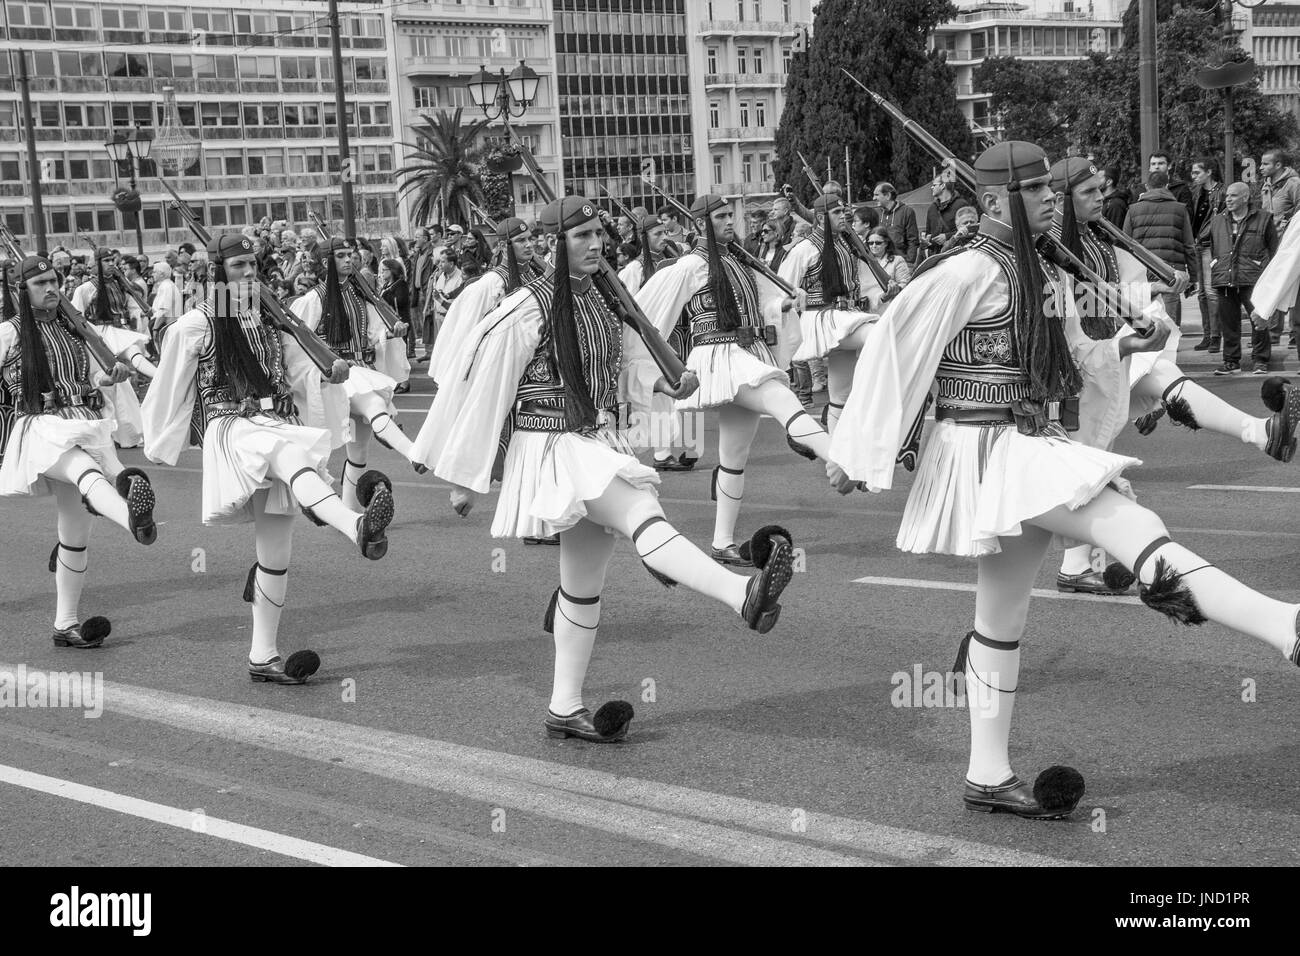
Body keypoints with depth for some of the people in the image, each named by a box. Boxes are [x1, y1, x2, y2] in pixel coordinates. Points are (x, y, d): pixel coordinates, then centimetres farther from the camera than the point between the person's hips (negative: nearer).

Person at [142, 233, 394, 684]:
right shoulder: (195, 325, 1)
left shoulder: (270, 320, 16)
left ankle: (263, 656, 13)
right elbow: (170, 392, 8)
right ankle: (359, 527, -64)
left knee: (276, 552, 4)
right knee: (286, 454, -39)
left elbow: (300, 368, 23)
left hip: (279, 425, 6)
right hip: (231, 430, -6)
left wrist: (331, 370, 2)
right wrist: (160, 448, 13)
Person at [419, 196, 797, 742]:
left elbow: (626, 360, 23)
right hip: (552, 449, -8)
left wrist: (664, 382, 2)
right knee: (642, 514, -29)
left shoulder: (599, 300, 7)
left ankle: (565, 709, 22)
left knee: (584, 582, 12)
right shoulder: (527, 310, -14)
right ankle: (745, 597, -48)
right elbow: (482, 390, -10)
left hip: (599, 446, 8)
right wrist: (465, 478, -6)